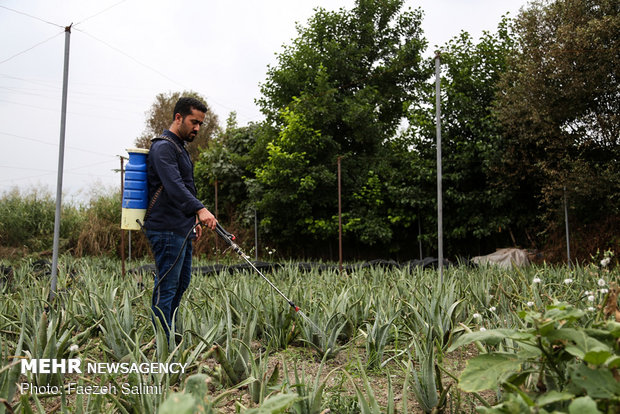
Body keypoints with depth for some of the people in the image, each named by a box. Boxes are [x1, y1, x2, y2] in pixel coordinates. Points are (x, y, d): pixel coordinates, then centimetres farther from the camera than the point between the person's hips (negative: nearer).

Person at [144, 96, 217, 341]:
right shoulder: (163, 147, -12)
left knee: (181, 283, 16)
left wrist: (193, 220, 24)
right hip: (167, 230, -11)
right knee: (167, 286, -7)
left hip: (181, 229, 11)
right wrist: (199, 210, -39)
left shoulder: (179, 147, 20)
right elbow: (174, 185, -28)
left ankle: (171, 334, 27)